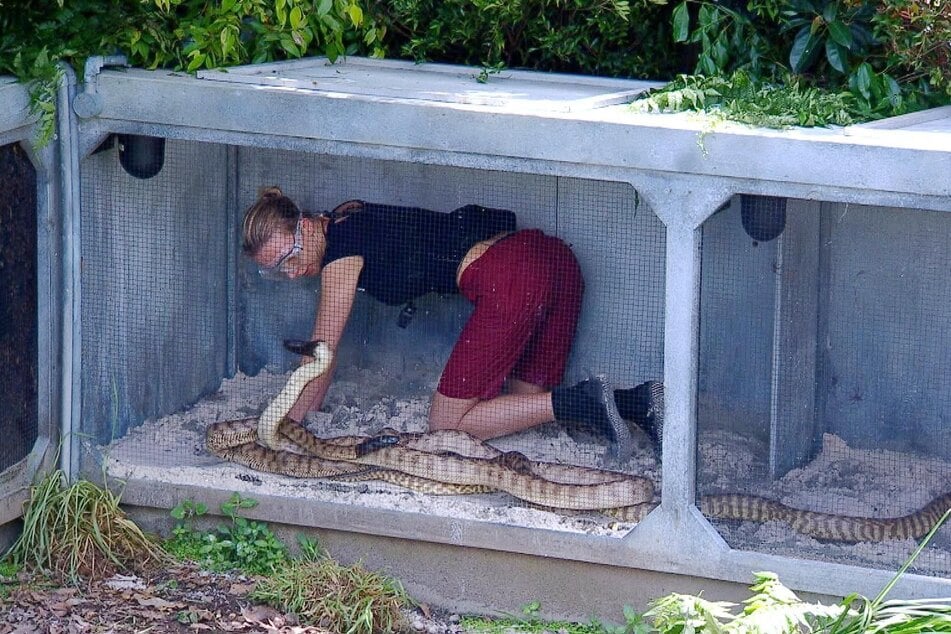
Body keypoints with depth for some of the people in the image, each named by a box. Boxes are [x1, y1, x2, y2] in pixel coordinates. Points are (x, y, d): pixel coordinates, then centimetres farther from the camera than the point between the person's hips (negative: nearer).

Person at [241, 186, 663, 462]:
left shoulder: (340, 245, -3)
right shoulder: (352, 223, 24)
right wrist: (305, 411, 29)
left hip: (511, 280, -10)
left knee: (447, 422, -1)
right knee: (527, 404, 20)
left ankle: (579, 403, -14)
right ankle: (637, 402, -1)